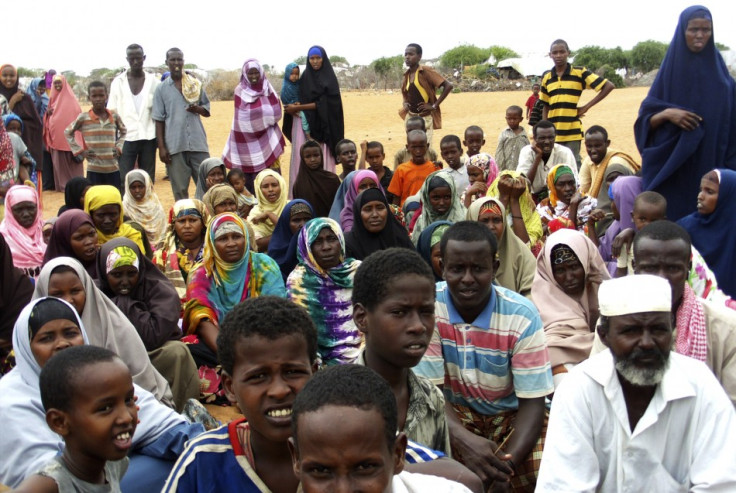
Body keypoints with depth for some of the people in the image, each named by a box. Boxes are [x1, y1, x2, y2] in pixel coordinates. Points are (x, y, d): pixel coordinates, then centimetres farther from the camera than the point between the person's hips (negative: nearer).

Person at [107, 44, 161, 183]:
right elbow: (111, 112, 5)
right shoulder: (118, 82, 5)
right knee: (123, 180, -5)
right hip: (126, 138, -1)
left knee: (148, 182, 7)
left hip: (148, 137, 1)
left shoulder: (153, 81, 6)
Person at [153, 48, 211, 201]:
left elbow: (207, 111, 15)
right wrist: (161, 147, -4)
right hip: (174, 146, -1)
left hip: (198, 143, 1)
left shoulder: (195, 85, 10)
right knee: (180, 189, 4)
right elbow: (159, 120, 4)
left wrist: (197, 109, -9)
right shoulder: (161, 89, 5)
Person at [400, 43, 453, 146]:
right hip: (410, 117, 7)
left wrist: (434, 105, -16)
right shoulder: (406, 75, 8)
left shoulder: (426, 71, -11)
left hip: (425, 117, -7)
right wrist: (405, 103, 2)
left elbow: (448, 86, -16)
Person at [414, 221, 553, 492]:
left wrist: (508, 462, -32)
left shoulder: (522, 316, -16)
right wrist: (464, 439, -34)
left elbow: (532, 401, -15)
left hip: (510, 412, 0)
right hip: (452, 413, 0)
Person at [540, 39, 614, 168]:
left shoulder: (580, 73, -1)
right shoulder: (546, 77, 9)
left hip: (573, 133, -3)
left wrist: (587, 106, -5)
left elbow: (608, 86, -1)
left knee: (574, 167, -2)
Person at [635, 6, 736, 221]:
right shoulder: (669, 71, 2)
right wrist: (666, 114, -19)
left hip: (711, 166, 1)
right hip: (671, 167, -1)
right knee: (671, 217, -2)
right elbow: (645, 120, 1)